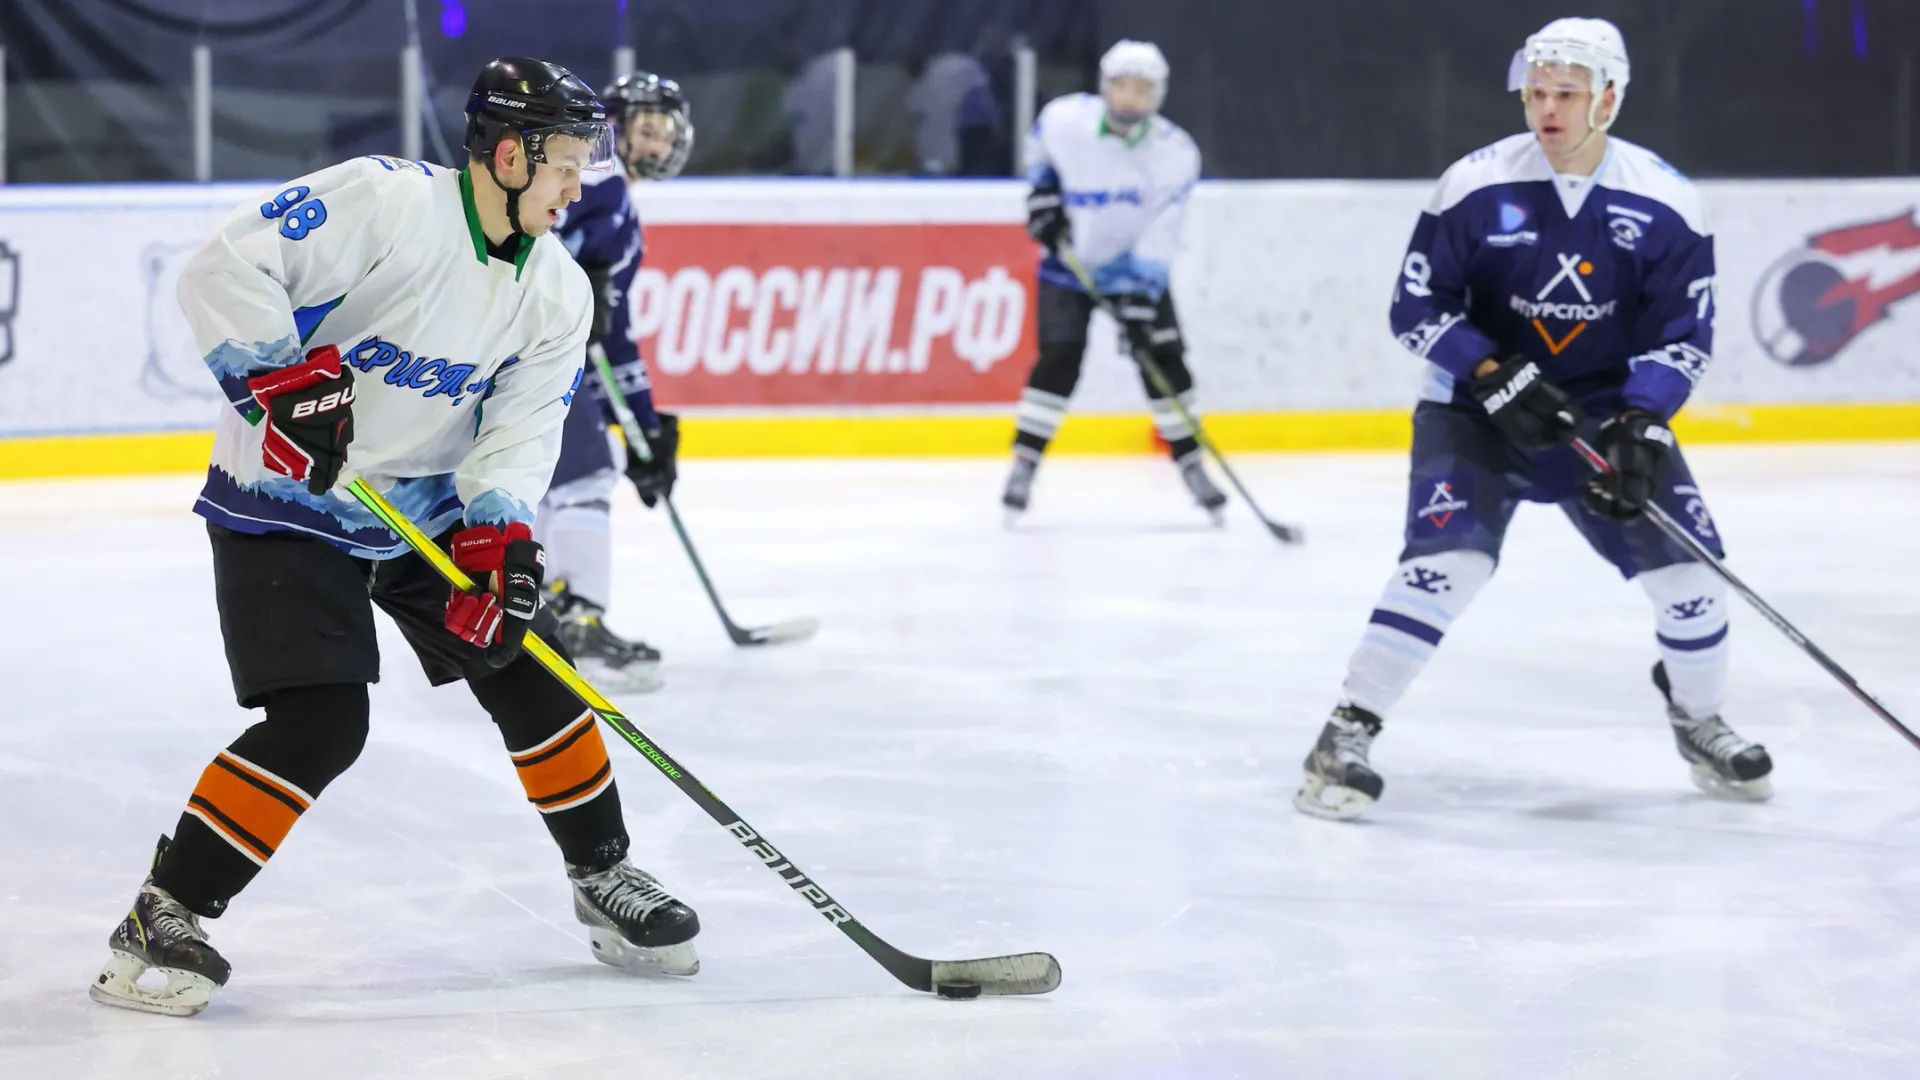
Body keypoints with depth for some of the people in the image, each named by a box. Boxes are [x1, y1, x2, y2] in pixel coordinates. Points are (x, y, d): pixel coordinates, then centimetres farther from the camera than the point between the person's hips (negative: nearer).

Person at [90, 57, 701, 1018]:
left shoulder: (556, 294, -1)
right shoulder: (386, 201, -22)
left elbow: (518, 433, -5)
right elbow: (227, 269, -26)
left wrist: (497, 543, -21)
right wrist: (286, 376, -34)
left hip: (429, 510, 7)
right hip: (288, 505, -7)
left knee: (531, 678, 4)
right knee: (321, 723, -18)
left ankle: (605, 880, 24)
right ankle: (163, 918, -9)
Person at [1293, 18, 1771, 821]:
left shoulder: (1665, 204, -10)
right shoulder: (1477, 186, -14)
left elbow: (1685, 333, -6)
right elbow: (1416, 307, -10)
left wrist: (1640, 425, -20)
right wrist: (1497, 379, -22)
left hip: (1606, 408, 3)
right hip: (1478, 404, -2)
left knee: (1688, 568, -4)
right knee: (1448, 561, -23)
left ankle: (1698, 721, 25)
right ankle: (1346, 735, -15)